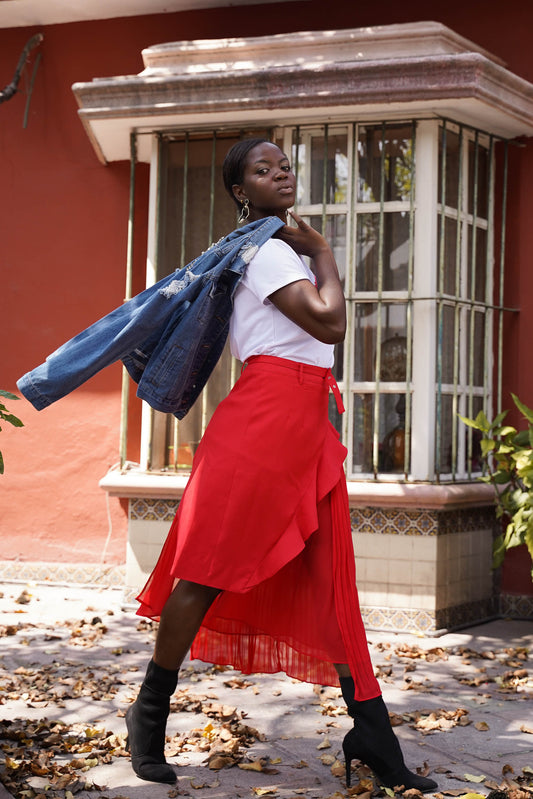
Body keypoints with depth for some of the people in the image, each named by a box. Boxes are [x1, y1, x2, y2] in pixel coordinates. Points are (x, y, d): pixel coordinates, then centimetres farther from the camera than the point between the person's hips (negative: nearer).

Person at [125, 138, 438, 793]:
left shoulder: (286, 250, 23)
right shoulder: (265, 248, -6)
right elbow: (329, 322, -15)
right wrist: (322, 252, -2)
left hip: (308, 422, 9)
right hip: (266, 413, -9)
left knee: (329, 579, 5)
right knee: (211, 568, -4)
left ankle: (374, 740, 6)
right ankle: (149, 715, 8)